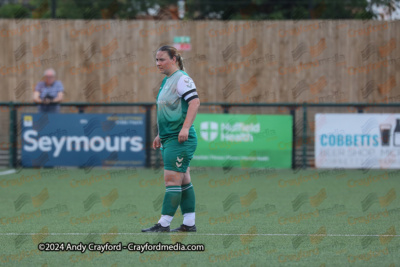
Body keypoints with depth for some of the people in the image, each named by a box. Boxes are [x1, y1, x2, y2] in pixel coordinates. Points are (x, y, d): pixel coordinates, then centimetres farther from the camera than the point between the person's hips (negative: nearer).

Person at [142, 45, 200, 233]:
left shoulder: (181, 79, -12)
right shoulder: (167, 80, 18)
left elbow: (195, 101, -22)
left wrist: (185, 128, -28)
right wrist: (161, 135, 26)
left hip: (180, 140, -10)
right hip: (169, 140, 10)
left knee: (172, 179, -10)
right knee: (183, 181, 10)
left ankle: (164, 224, -11)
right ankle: (189, 223, 12)